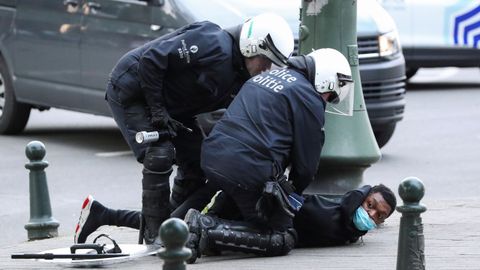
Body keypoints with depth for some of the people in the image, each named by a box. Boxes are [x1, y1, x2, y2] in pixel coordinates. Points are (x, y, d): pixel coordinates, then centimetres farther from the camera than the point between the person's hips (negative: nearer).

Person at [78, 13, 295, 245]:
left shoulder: (240, 78, 0)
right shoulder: (215, 45, -30)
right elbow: (152, 58, -32)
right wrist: (157, 110, -27)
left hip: (170, 107, 9)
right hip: (130, 92, -9)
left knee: (196, 160, 2)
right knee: (159, 154, -21)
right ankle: (155, 235, -13)